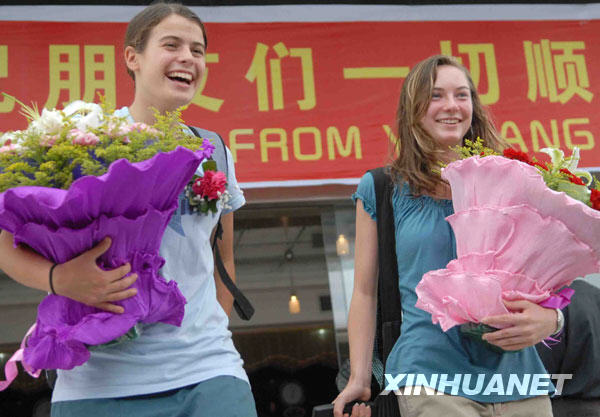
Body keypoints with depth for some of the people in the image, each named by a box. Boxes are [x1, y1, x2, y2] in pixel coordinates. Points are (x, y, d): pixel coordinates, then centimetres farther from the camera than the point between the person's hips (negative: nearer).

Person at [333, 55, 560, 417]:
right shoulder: (381, 190, 3)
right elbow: (366, 292, 7)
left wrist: (548, 318, -12)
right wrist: (360, 379, 1)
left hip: (517, 377, 3)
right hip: (431, 382, -2)